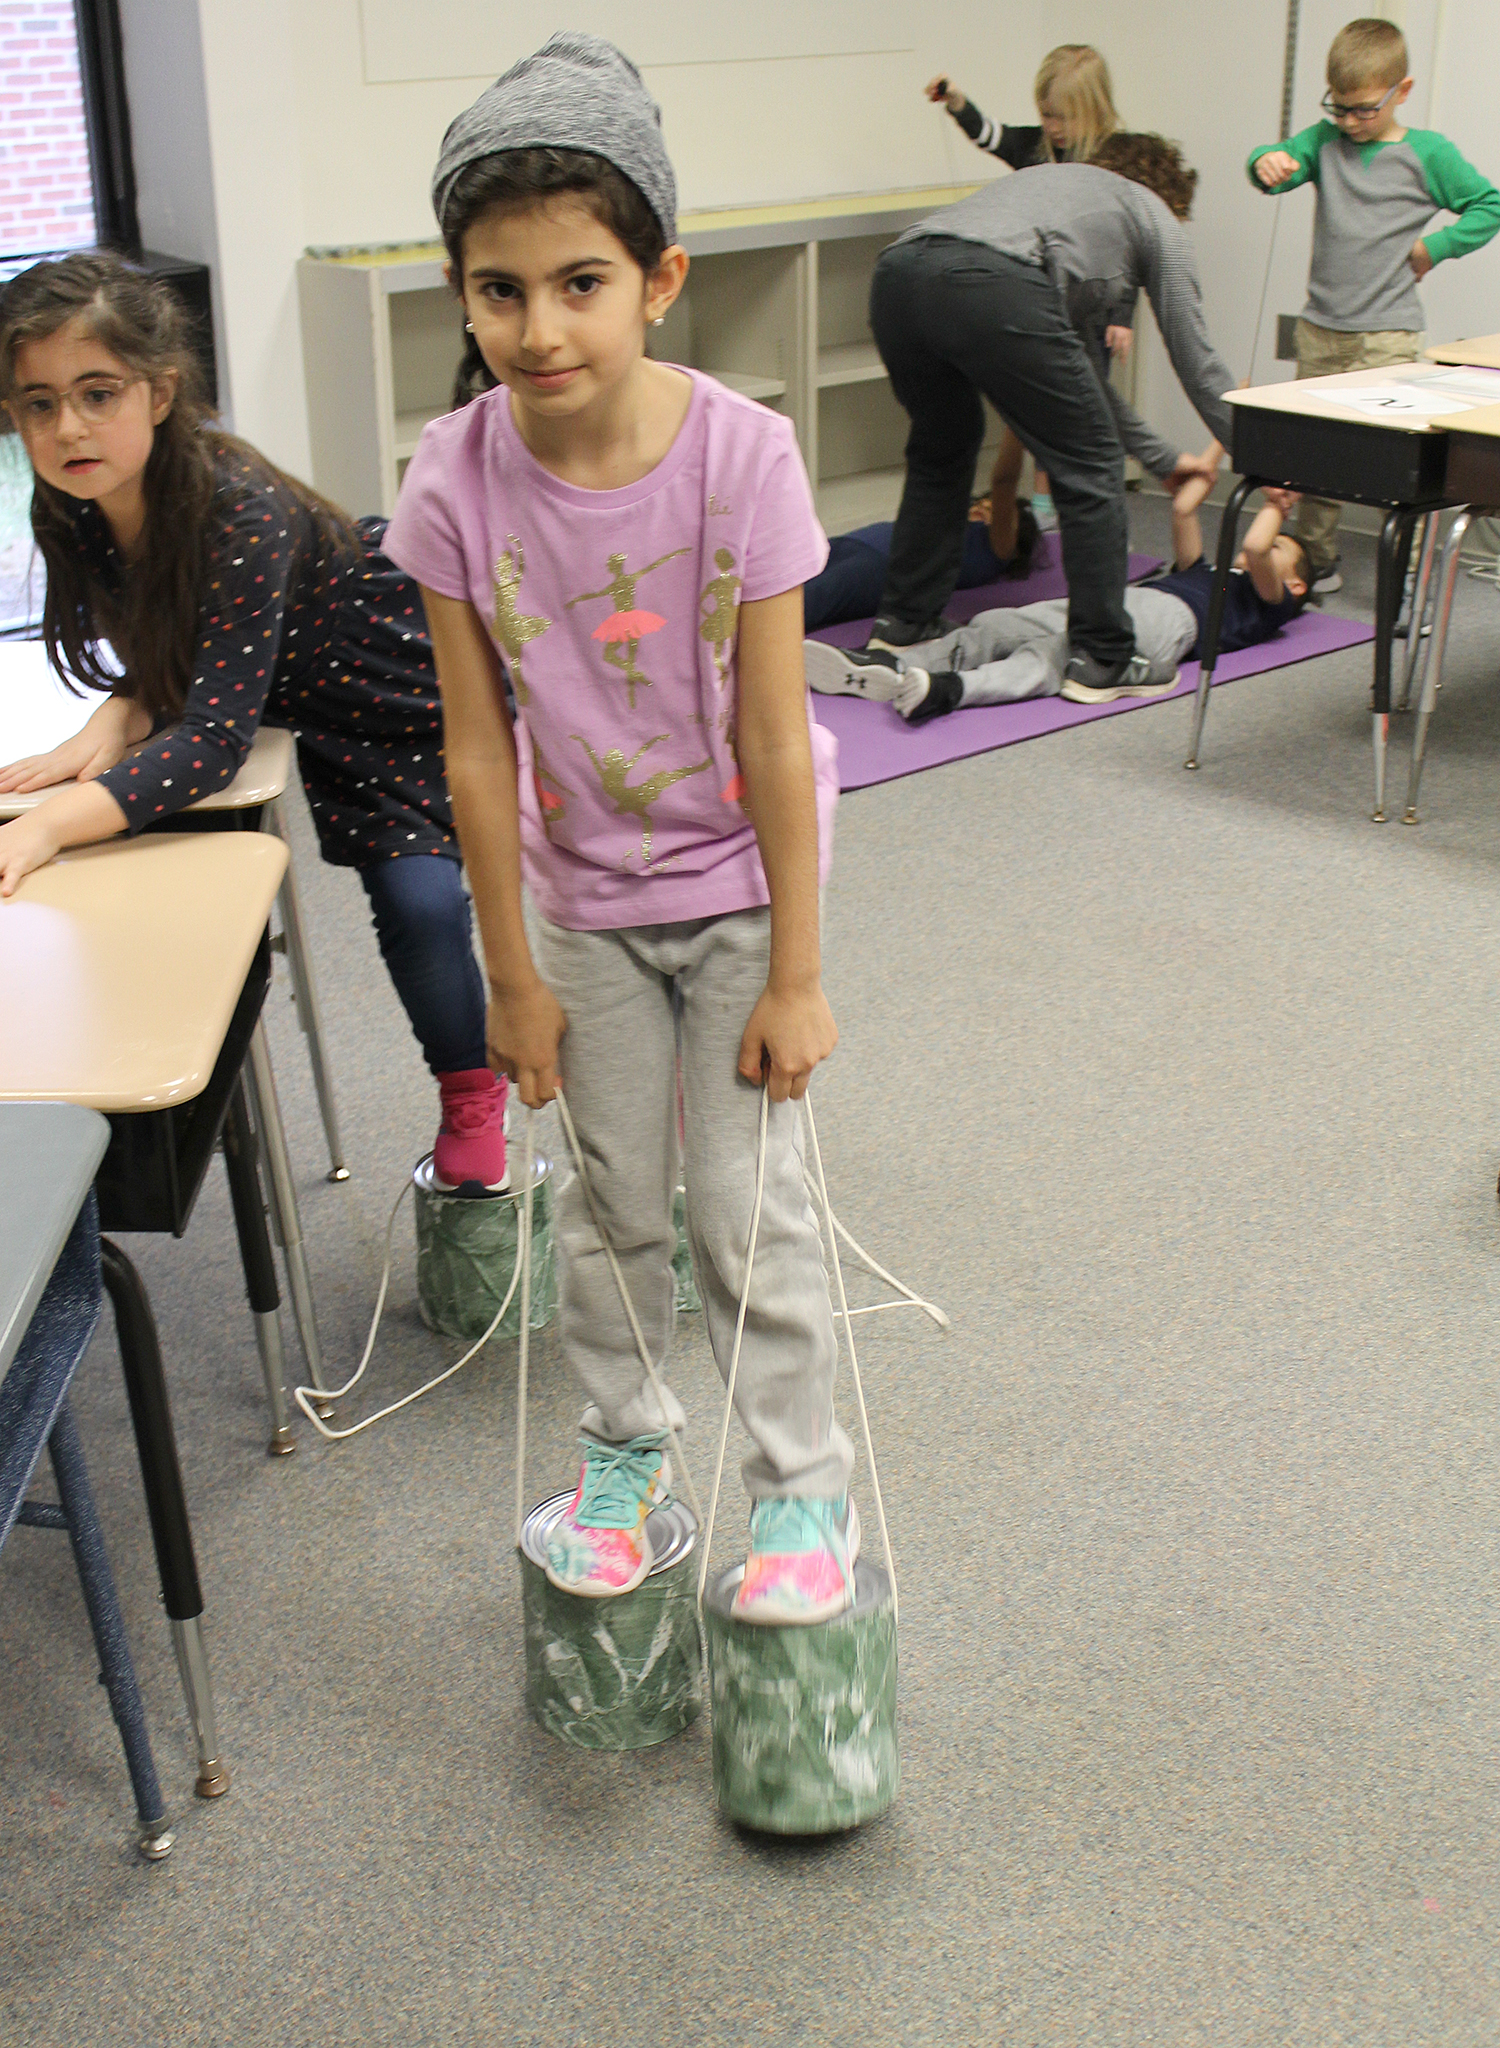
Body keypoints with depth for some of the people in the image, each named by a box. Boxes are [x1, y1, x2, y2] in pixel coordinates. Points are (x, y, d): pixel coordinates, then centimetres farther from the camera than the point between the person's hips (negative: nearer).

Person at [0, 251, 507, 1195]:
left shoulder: (241, 512, -36)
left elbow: (216, 735, -39)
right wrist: (116, 721, -23)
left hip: (440, 680, -6)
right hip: (351, 732, 6)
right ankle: (471, 1104, 19)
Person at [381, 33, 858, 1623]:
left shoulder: (738, 453, -24)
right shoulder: (457, 478, -18)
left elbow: (773, 737, -19)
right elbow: (479, 750, -10)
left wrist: (795, 973, -14)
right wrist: (513, 974, -5)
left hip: (736, 879, -2)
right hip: (585, 893, 2)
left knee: (745, 1199, 3)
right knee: (614, 1195, 15)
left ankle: (801, 1483, 23)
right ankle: (622, 1447, 37)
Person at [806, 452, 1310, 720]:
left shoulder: (1266, 602, 22)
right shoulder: (1207, 575, 41)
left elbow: (1255, 549, 4)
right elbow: (1183, 509, 40)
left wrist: (1275, 506, 22)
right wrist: (1223, 438, 46)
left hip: (1164, 619, -6)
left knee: (1051, 654, -34)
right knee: (990, 629, -19)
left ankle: (946, 690, -59)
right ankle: (878, 668, -38)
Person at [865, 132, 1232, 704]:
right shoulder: (1153, 215, 27)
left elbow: (1083, 361, 49)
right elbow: (1196, 361, 27)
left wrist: (1160, 458, 55)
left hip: (897, 275, 7)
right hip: (995, 290, -7)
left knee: (940, 449, 31)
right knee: (1090, 469, 8)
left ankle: (902, 624, 35)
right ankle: (1101, 660, 11)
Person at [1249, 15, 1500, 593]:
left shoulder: (1428, 153, -2)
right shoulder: (1327, 139, 7)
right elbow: (1284, 160, -7)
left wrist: (1431, 247, -6)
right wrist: (1266, 163, -30)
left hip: (1388, 332, -4)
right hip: (1319, 327, 4)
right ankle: (1316, 562, 23)